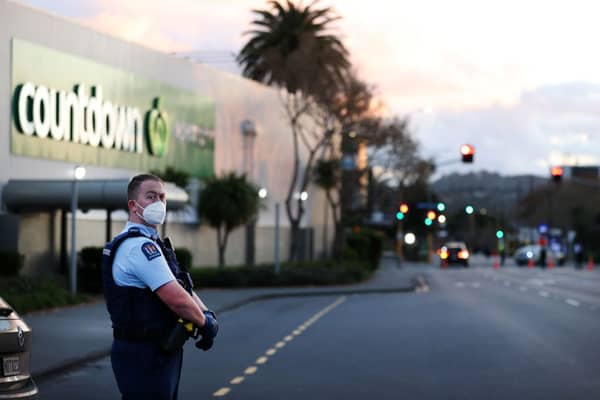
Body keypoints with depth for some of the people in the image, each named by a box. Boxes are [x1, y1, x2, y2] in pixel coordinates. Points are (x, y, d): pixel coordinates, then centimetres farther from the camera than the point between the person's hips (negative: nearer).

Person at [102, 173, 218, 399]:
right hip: (144, 356, -11)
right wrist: (205, 322, -7)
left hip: (160, 353, 11)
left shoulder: (151, 244, 17)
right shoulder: (139, 246, -18)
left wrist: (206, 314, -4)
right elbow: (177, 299, -23)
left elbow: (183, 286, 14)